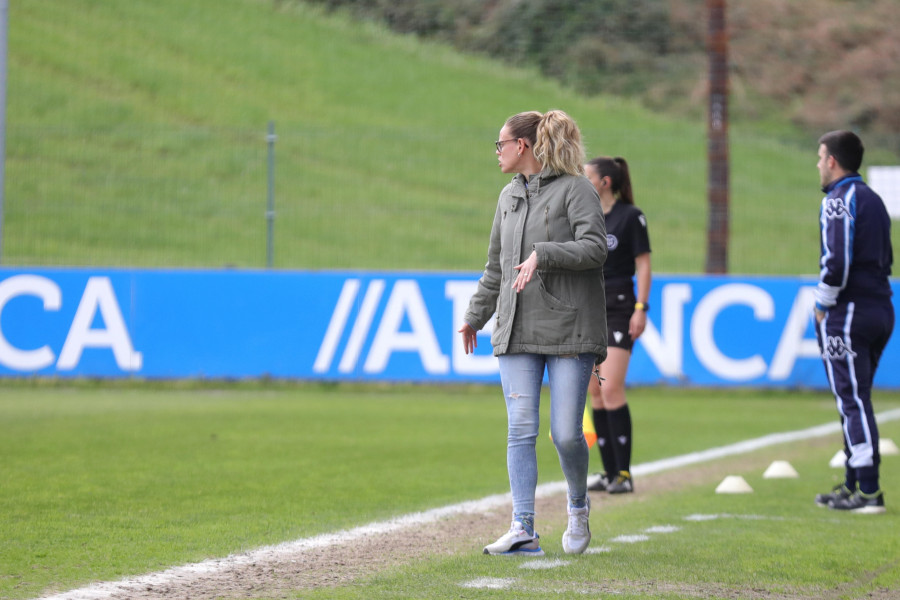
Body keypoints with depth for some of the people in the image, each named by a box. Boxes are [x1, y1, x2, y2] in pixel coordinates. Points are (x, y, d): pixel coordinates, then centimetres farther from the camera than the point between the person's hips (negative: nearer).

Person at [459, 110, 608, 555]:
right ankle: (523, 529, -7)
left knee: (566, 433, -6)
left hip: (568, 330, -6)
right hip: (518, 331, 6)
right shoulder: (510, 196, 17)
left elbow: (595, 247, -17)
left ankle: (578, 506, 22)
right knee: (520, 429, -5)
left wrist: (543, 254, -25)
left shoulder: (576, 189, -4)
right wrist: (475, 315, 26)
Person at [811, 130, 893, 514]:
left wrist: (822, 305, -9)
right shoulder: (873, 199, 18)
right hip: (880, 310, 9)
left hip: (847, 313, -9)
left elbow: (836, 261, -20)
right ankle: (853, 485, 20)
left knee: (852, 401, -8)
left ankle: (869, 492, -11)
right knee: (855, 401, 16)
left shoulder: (839, 199, -11)